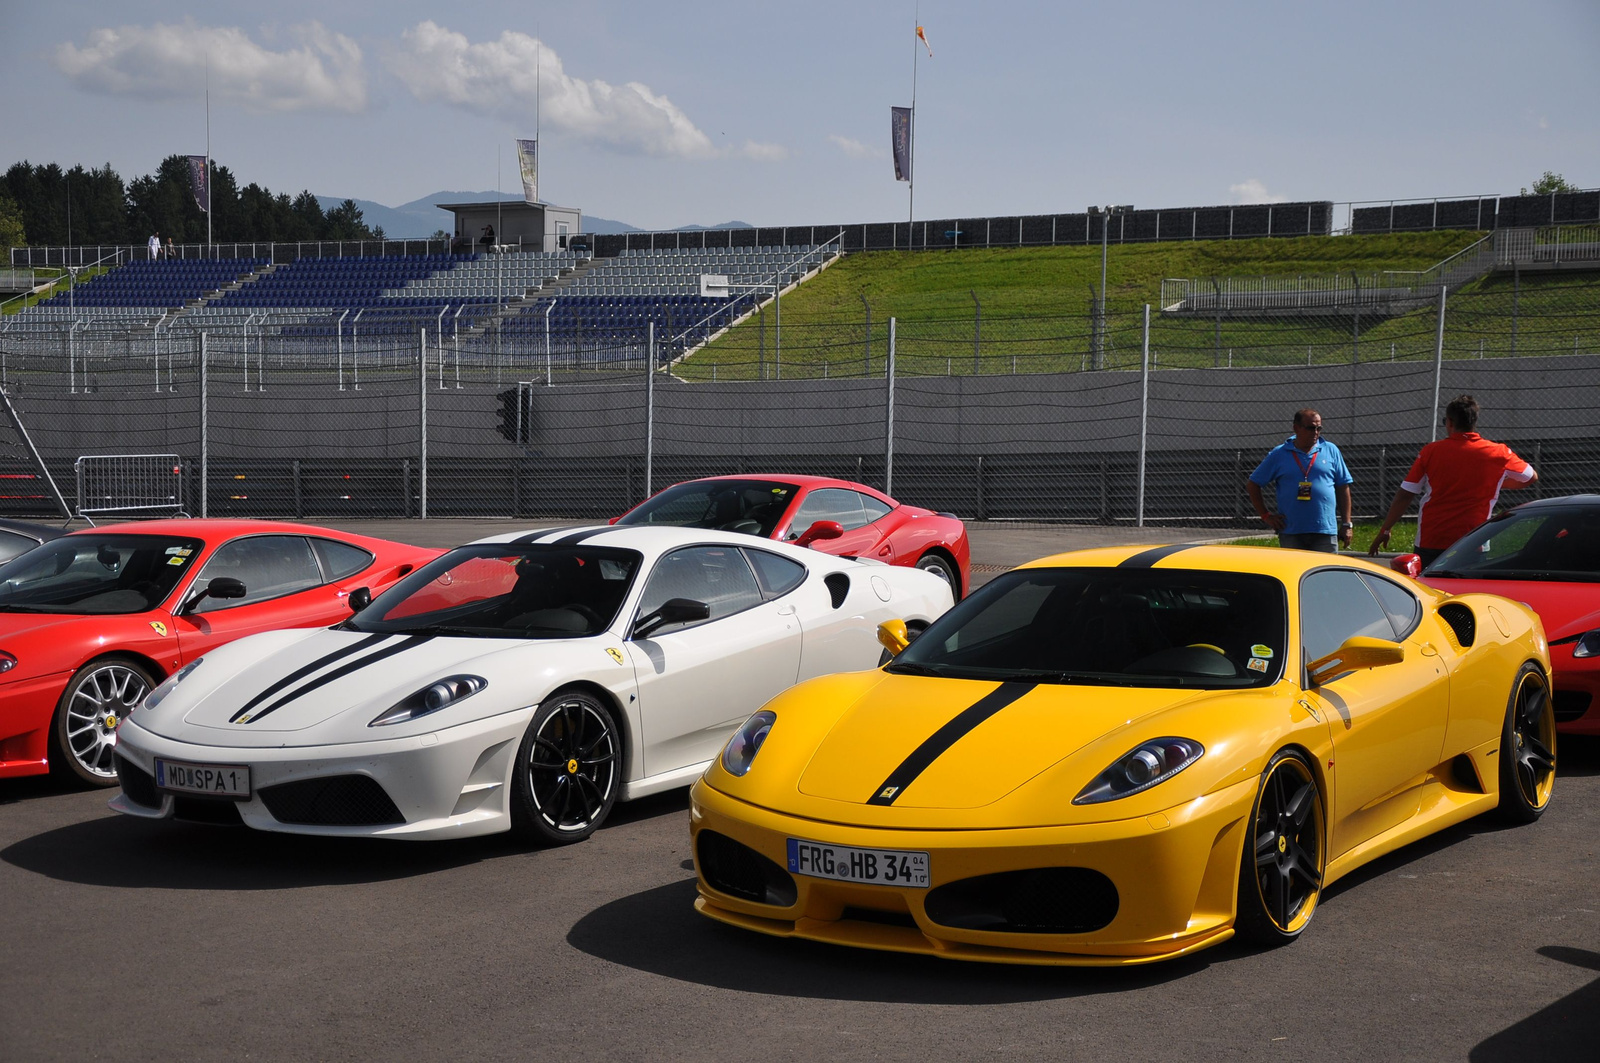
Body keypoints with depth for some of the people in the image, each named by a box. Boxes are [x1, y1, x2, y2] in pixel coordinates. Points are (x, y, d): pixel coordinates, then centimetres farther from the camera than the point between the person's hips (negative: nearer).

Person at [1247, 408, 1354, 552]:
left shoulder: (1331, 451, 8)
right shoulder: (1278, 454, 4)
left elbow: (1343, 488, 11)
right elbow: (1252, 485, 9)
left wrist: (1346, 525, 6)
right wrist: (1265, 516, 3)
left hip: (1325, 531, 0)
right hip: (1290, 533, 0)